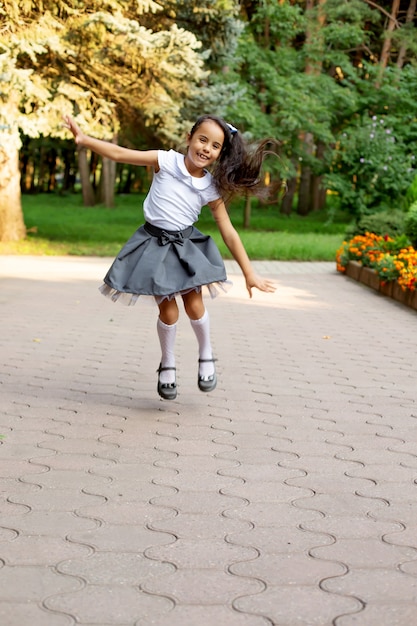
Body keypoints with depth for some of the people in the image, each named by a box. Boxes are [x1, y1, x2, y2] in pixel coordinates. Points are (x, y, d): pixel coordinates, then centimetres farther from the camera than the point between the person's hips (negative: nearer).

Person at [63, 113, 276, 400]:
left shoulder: (212, 188, -5)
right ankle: (168, 365, 21)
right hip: (156, 242, -1)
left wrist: (249, 273, -2)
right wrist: (84, 139, -22)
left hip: (187, 244, 1)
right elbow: (121, 154, -12)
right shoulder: (167, 161, -10)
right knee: (168, 309, -2)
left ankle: (206, 356, 21)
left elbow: (229, 233, -1)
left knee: (194, 304, -7)